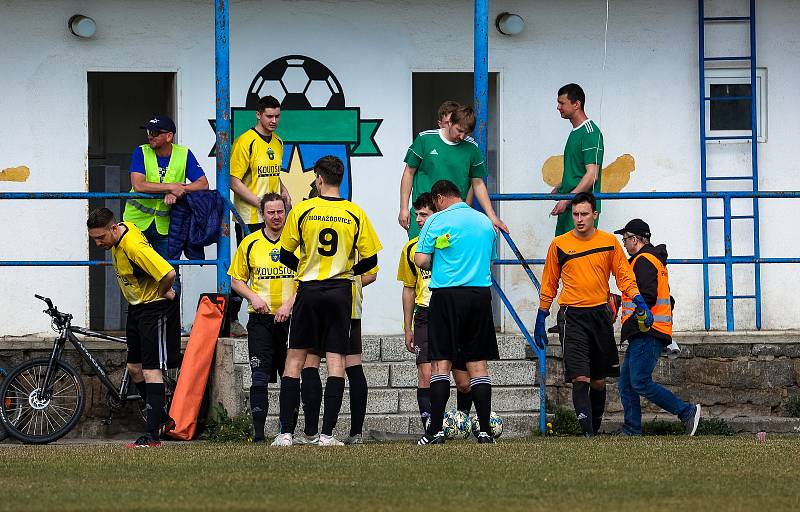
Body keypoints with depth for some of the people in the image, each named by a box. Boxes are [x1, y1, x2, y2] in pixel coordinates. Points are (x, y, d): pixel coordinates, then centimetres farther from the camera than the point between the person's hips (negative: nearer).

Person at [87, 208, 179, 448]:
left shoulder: (134, 247, -31)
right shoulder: (122, 229, -2)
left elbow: (169, 273, -41)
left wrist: (162, 293, -18)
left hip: (155, 309, -10)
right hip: (136, 308, 10)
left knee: (151, 371, -11)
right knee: (134, 368, 15)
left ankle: (153, 434, -10)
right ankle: (163, 418, 29)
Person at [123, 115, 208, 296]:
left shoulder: (184, 154, -2)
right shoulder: (141, 153, -7)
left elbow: (203, 184, -7)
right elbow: (138, 186, -21)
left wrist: (177, 192, -22)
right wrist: (171, 187, -26)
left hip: (166, 225, 1)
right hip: (138, 222, -1)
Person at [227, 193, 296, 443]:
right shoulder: (250, 243, 6)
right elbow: (237, 280, 13)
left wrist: (289, 304, -10)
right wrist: (254, 298, -5)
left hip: (290, 318, 0)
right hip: (261, 319, 0)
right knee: (259, 377, -8)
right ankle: (258, 430, -7)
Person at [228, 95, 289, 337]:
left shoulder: (278, 142, 14)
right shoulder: (245, 142, -11)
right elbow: (234, 181, -13)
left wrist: (283, 192, 9)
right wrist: (260, 203, -19)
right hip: (250, 218, -7)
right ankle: (231, 319, 3)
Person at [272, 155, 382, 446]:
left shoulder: (301, 210, -3)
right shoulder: (355, 214, -1)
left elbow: (286, 255, 3)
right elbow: (370, 260, 1)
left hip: (309, 291, -1)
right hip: (340, 291, 1)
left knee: (294, 360, 5)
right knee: (336, 362, 2)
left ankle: (286, 432, 0)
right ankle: (327, 433, -4)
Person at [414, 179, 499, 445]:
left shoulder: (437, 220, -3)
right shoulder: (485, 222, 14)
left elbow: (421, 260, -8)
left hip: (448, 294, -4)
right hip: (481, 293, 4)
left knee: (441, 363, -2)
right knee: (478, 363, 7)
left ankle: (435, 430, -8)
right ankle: (485, 430, 3)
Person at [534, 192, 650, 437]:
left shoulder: (609, 242, 5)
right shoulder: (559, 245, 3)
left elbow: (624, 277, 8)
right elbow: (549, 284, 12)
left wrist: (640, 302, -7)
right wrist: (541, 319, 12)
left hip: (600, 313, 2)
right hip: (571, 316, -2)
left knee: (599, 381, 9)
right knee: (580, 378, -14)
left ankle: (595, 427, 25)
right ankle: (588, 434, -18)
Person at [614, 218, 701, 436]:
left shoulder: (643, 261, -8)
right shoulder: (655, 260, 24)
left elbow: (647, 298, -20)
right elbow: (668, 300, 27)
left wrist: (629, 324, -14)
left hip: (646, 335, -10)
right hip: (645, 335, 10)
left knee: (640, 383, -14)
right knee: (626, 384, 8)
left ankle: (687, 412, -11)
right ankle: (631, 432, 5)